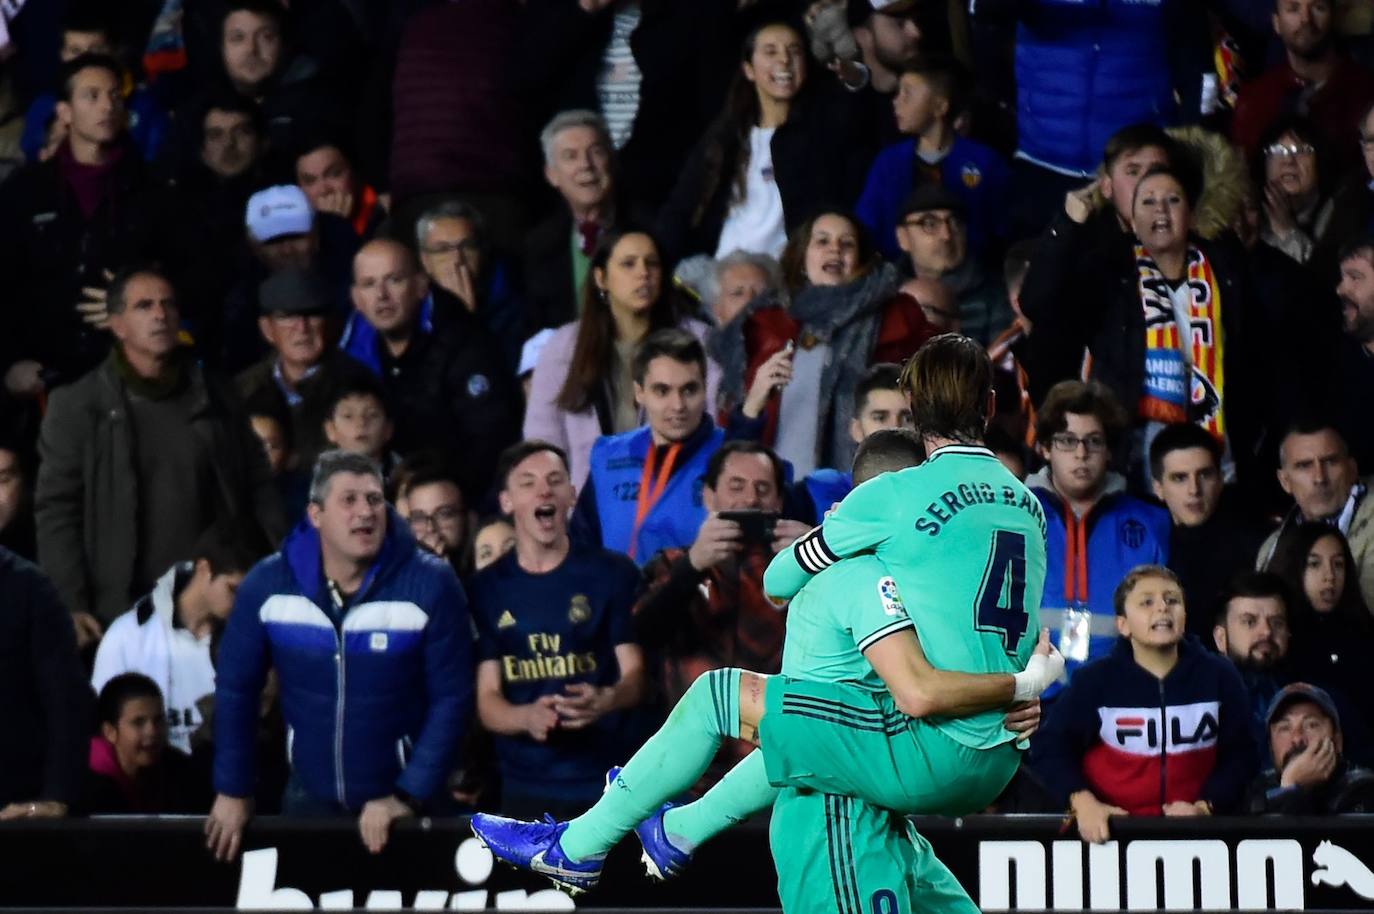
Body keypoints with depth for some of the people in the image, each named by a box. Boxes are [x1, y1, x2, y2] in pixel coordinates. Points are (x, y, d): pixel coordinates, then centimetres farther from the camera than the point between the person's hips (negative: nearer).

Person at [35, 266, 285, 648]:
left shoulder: (216, 400, 13)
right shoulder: (78, 407, 2)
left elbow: (259, 492, 14)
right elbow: (57, 510, -1)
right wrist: (70, 607, -11)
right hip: (121, 614, -3)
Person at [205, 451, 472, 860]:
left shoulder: (430, 586, -16)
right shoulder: (267, 584, -10)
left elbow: (451, 698, -13)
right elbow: (235, 689, 0)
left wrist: (409, 796, -15)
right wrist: (232, 791, 0)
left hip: (397, 798, -2)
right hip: (309, 795, 2)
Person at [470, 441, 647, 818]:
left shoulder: (613, 573, 0)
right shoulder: (486, 588, 5)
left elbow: (637, 674, -2)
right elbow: (487, 699, 1)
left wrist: (605, 701, -25)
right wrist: (527, 717, -21)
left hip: (608, 785, -1)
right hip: (525, 789, 1)